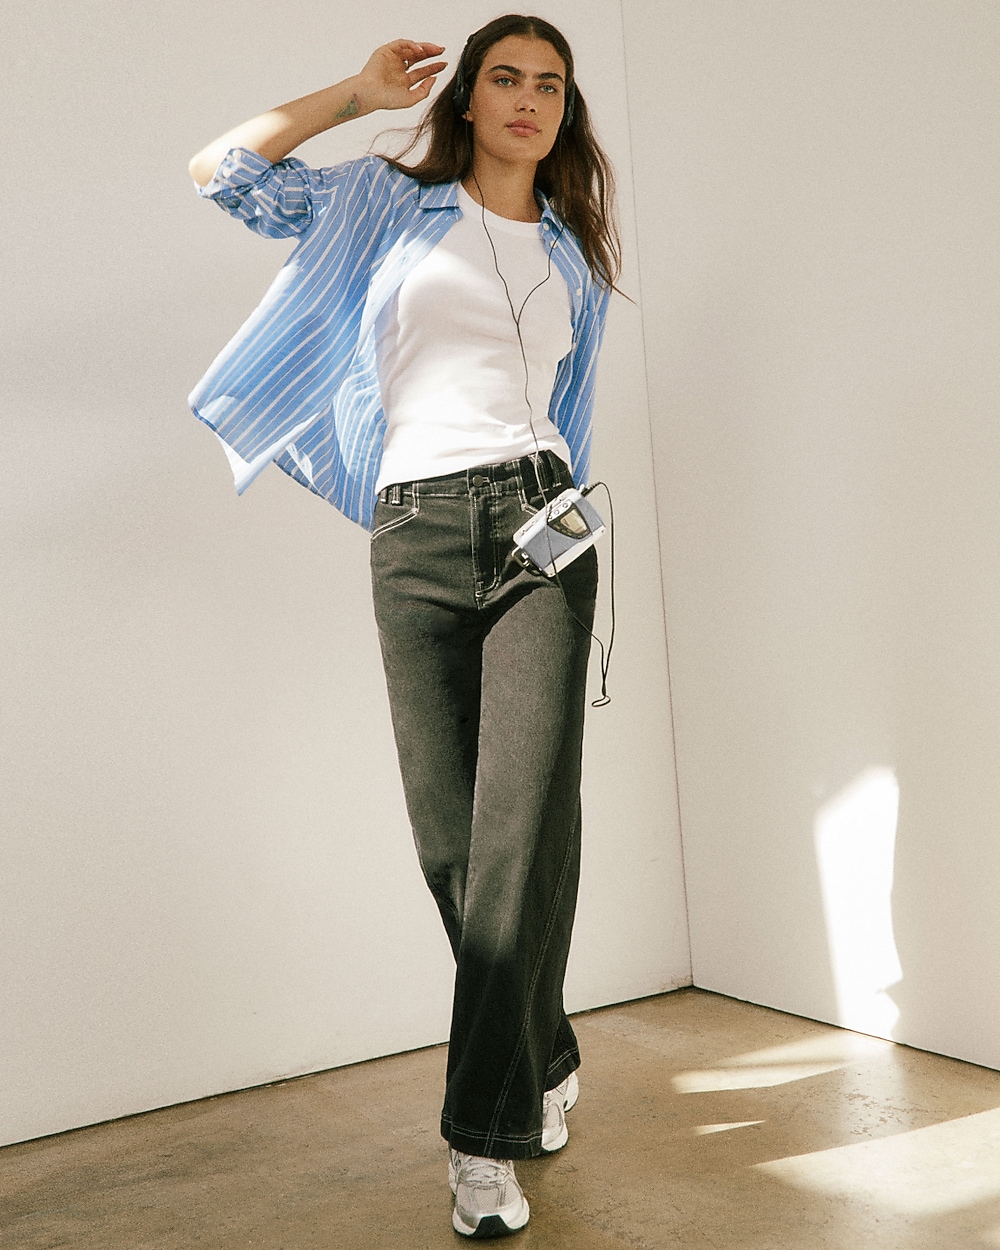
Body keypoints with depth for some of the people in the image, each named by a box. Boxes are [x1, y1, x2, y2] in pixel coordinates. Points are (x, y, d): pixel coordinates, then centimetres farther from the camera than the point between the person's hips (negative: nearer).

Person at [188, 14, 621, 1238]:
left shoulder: (573, 255, 21)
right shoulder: (389, 206, 14)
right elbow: (221, 170, 7)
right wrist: (360, 92, 11)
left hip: (537, 524, 1)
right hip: (415, 536, 0)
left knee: (523, 813, -14)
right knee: (450, 830, -1)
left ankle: (485, 1132, -8)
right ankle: (546, 1062, 20)